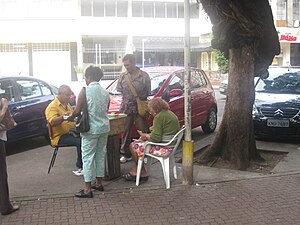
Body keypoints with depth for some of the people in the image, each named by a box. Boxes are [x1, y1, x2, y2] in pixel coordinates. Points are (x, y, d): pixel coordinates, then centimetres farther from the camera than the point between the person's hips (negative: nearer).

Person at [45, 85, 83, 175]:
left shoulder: (67, 104, 16)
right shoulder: (52, 107, -11)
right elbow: (52, 122, -28)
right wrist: (63, 117, -45)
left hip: (71, 132, 8)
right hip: (60, 136, -8)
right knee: (80, 141, -30)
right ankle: (80, 167, -18)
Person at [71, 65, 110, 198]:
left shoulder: (85, 91, -12)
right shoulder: (105, 92, 6)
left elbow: (77, 111, -9)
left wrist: (70, 116, 11)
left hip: (91, 129, -6)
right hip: (104, 127, 6)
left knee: (88, 157, 0)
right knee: (101, 155, 16)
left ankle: (87, 189, 3)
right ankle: (99, 183, 26)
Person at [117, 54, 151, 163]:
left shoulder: (144, 76, -2)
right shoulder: (123, 76, 6)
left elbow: (148, 93, 1)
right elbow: (119, 91, 10)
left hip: (140, 108, -2)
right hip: (126, 108, 2)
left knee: (142, 132, 2)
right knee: (125, 131, 7)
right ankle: (125, 154, 18)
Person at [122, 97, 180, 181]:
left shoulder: (159, 117, -18)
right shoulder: (170, 113, 12)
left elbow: (156, 138, -23)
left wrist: (146, 136, -4)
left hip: (164, 148, -11)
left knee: (133, 146, 1)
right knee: (138, 142, 19)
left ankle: (143, 174, 14)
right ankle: (134, 172, 17)